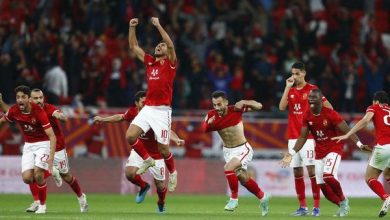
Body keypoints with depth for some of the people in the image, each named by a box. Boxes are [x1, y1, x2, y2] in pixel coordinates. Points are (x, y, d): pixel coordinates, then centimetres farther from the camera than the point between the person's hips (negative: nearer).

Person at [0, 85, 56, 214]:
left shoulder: (39, 112, -26)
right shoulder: (14, 111, -11)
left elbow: (52, 136, -27)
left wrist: (51, 157, -36)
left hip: (43, 144, -5)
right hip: (28, 145, 5)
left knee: (38, 175, -20)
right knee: (27, 178, -10)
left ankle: (42, 205, 3)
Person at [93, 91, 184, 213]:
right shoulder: (132, 112, -11)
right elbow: (121, 117, 12)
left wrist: (176, 139, -60)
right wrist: (103, 119, 24)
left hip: (155, 155, -3)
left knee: (160, 186, 2)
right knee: (130, 173, -21)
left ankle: (161, 203, 39)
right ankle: (143, 187, 15)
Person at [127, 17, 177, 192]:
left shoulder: (170, 63, 0)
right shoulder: (149, 62, 15)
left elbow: (171, 45, -17)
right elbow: (133, 47, 17)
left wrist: (158, 26, -19)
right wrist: (132, 27, 7)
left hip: (162, 110, -5)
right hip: (147, 108, 5)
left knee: (163, 148, -3)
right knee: (130, 136, -11)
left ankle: (172, 173, 22)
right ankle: (147, 160, 12)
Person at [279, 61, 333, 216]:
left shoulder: (312, 89, -3)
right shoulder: (290, 90, 12)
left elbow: (329, 108, -2)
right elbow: (282, 107, -3)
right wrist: (288, 87, -6)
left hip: (308, 136, -5)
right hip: (293, 137, 5)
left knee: (311, 170, -10)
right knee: (297, 172, 4)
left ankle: (316, 206, -8)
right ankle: (302, 207, 9)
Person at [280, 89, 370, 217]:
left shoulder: (330, 114, -18)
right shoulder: (307, 116, -2)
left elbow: (346, 130, -19)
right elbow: (303, 137, 6)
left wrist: (359, 144, -31)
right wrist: (291, 154, -2)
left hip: (334, 148, -6)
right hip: (319, 152, 6)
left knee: (328, 176, -28)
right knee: (323, 187, 0)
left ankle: (343, 200, -4)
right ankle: (343, 206, 21)